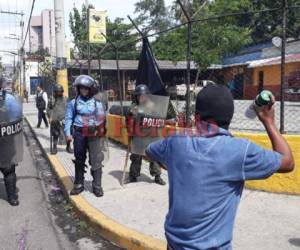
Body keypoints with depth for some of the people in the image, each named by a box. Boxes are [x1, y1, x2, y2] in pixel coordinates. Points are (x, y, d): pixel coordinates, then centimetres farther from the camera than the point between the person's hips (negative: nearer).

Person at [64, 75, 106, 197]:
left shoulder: (97, 102, 2)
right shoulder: (74, 102, 5)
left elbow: (102, 119, 5)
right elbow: (68, 118, 6)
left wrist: (100, 132, 0)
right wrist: (68, 133, -3)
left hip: (94, 134, -1)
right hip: (79, 134, 2)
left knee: (96, 160, -2)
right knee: (79, 160, 11)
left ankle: (97, 186, 9)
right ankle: (78, 184, 24)